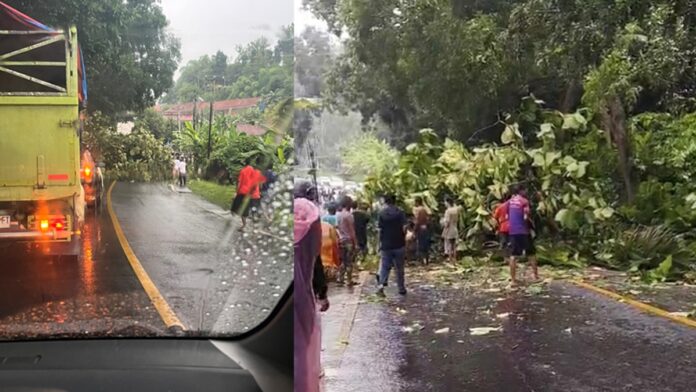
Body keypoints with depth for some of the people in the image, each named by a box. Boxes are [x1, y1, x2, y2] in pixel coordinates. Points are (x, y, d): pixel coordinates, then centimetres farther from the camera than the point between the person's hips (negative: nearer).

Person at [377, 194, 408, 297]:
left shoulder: (382, 213, -1)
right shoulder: (400, 212, -5)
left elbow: (380, 229, -1)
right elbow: (404, 228, -11)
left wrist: (380, 242, 9)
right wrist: (404, 239, 5)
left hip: (386, 245, 1)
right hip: (399, 244, -1)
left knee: (385, 266, 5)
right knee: (399, 268, 10)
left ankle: (381, 285, -15)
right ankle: (401, 289, 18)